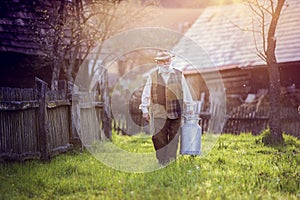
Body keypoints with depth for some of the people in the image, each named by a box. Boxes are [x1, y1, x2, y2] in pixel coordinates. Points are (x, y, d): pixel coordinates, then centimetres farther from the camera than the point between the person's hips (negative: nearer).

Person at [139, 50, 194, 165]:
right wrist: (145, 109, 7)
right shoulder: (152, 76, 6)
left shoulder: (179, 75, 9)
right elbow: (146, 94, 10)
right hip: (159, 113, -1)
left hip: (175, 112, 1)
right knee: (160, 138, -3)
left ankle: (171, 160, 11)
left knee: (174, 137, 3)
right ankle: (162, 162, 5)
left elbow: (186, 92, 13)